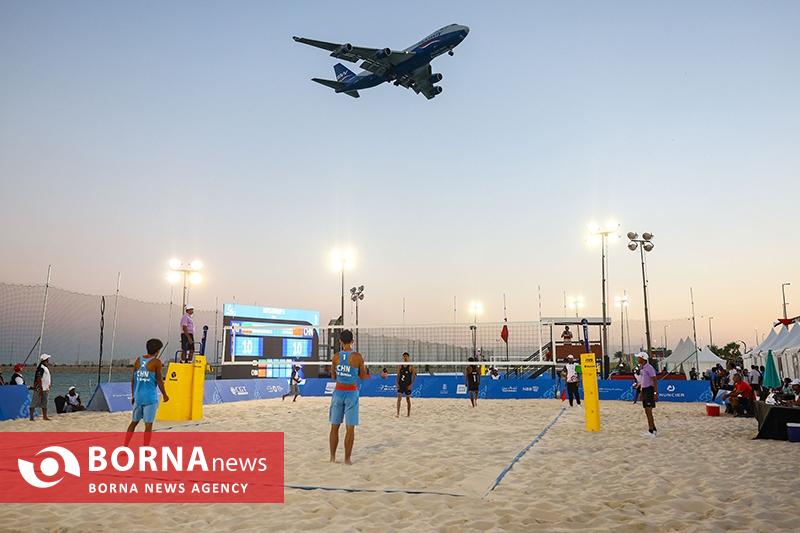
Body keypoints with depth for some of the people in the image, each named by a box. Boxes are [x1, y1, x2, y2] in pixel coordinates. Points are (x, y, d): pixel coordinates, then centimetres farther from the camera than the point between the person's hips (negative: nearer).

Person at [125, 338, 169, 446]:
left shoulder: (138, 360, 7)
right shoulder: (156, 362, -7)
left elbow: (133, 379, 11)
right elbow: (159, 380, -6)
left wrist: (133, 395, 21)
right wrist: (164, 395, 6)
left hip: (138, 396, 5)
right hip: (150, 397, -5)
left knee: (134, 422, 18)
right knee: (148, 424, 1)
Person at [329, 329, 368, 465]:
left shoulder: (336, 357, -2)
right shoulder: (357, 357, -10)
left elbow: (333, 376, 10)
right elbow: (363, 376, 0)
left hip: (338, 392, 3)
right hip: (351, 393, -3)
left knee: (334, 427, 12)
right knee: (350, 428, 3)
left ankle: (333, 457, 17)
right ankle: (347, 459, 5)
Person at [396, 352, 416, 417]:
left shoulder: (411, 366, -5)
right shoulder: (400, 366, 5)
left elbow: (414, 376, -5)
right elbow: (398, 375, 10)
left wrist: (411, 385, -12)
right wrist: (397, 383, -1)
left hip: (408, 386, -2)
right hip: (400, 385, 2)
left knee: (408, 399, 6)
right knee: (399, 399, -7)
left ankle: (409, 414, 16)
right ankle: (398, 413, -7)